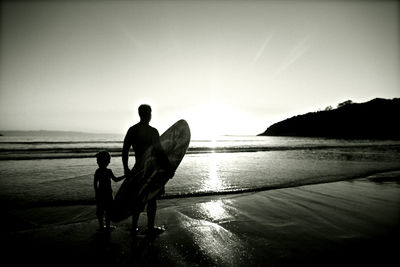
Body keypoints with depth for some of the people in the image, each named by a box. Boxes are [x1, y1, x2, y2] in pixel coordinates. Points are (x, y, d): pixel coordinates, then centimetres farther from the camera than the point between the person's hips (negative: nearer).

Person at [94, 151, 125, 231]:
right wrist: (124, 176, -3)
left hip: (99, 193, 5)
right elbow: (116, 179, -10)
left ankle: (101, 225, 20)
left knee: (100, 210, 12)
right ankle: (107, 226, 13)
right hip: (107, 193, -5)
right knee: (108, 210, 6)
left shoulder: (97, 171, 0)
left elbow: (95, 183, 1)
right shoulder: (108, 171, -13)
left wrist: (96, 192, 10)